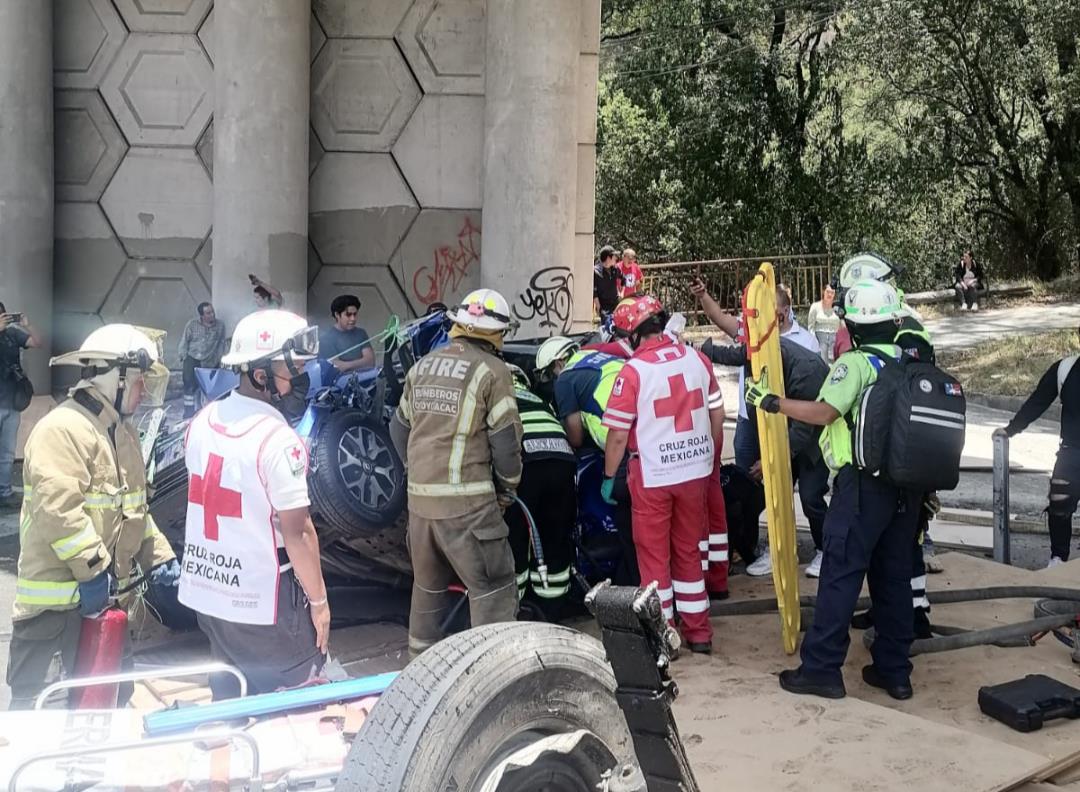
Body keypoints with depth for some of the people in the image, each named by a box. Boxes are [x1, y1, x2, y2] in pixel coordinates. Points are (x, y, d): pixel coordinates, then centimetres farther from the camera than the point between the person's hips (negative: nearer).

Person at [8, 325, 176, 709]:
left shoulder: (123, 431, 16)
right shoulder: (62, 429, -17)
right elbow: (58, 509, -26)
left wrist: (158, 557, 14)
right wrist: (93, 568, -24)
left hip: (107, 592, 10)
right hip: (58, 594, -10)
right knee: (33, 700, -2)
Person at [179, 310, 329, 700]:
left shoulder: (202, 421, 0)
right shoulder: (278, 440, -22)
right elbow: (297, 533, -20)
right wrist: (319, 601, -10)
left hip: (206, 590, 7)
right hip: (263, 601, -7)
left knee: (228, 698, 21)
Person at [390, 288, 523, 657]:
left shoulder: (422, 366, 12)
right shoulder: (492, 370, -7)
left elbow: (400, 427, 18)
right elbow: (505, 438, -9)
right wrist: (508, 488, 5)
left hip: (419, 495, 7)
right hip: (468, 501, -7)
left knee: (428, 584, 21)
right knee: (492, 588, 0)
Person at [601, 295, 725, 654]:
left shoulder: (633, 371, -16)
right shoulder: (697, 359, -1)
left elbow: (618, 435, -13)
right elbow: (717, 414, 7)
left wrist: (609, 477, 0)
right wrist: (710, 455, 21)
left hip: (653, 476, -5)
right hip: (695, 471, 5)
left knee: (654, 556, 9)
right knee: (689, 551, 17)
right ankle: (699, 633, 24)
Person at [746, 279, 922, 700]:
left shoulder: (856, 363, -11)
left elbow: (823, 413, -22)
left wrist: (771, 401, -13)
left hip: (864, 484, -7)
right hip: (906, 484, 7)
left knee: (840, 575, -2)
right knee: (895, 575, 12)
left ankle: (821, 668, 2)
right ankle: (894, 670, 18)